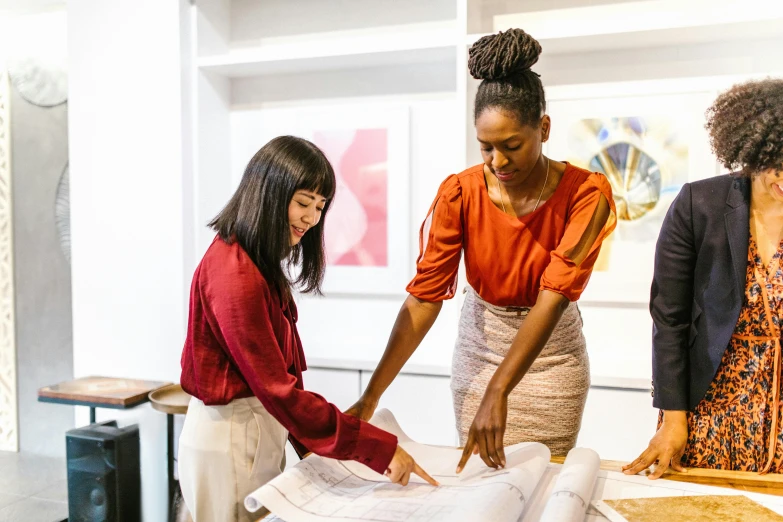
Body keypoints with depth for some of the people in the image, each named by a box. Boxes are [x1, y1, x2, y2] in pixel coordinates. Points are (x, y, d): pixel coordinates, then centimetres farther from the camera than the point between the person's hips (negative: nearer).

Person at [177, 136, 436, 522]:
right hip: (231, 435, -9)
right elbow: (277, 389, -25)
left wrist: (302, 440, 4)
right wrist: (378, 448, -24)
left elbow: (278, 371, 6)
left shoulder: (260, 263, 6)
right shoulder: (236, 274, -23)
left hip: (261, 427, 9)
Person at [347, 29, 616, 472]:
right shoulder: (459, 194, -14)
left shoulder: (586, 194, -19)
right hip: (479, 349, 1)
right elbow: (424, 298, -16)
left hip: (551, 352, -1)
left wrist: (498, 393, -37)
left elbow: (553, 297, -27)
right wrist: (371, 396, -22)